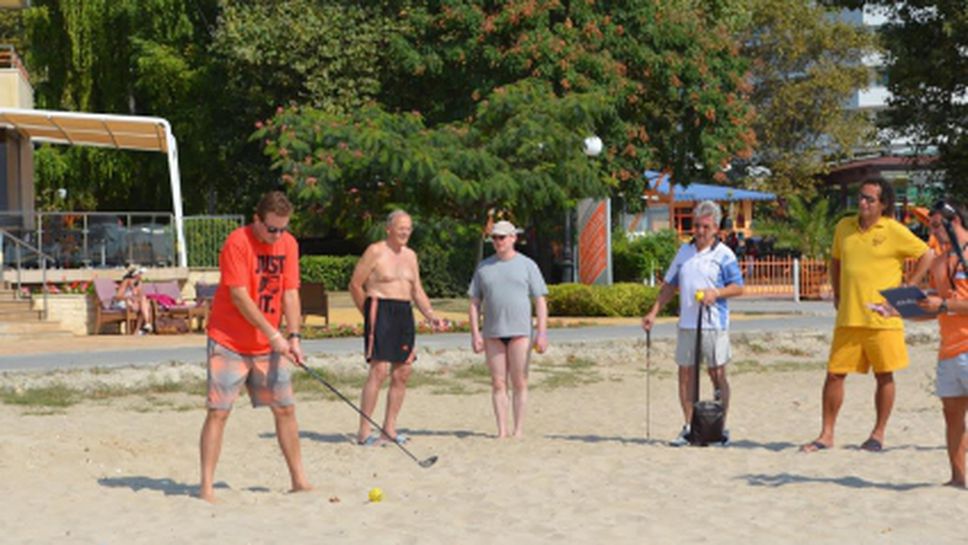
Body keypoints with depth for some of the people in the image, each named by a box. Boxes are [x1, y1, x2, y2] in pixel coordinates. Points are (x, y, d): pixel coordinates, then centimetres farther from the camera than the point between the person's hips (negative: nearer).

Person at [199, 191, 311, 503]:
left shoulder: (288, 244, 3)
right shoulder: (237, 243, -16)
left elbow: (290, 293, 2)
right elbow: (239, 296, -20)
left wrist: (293, 336, -9)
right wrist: (273, 334, -22)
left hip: (269, 346, 6)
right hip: (229, 342, -5)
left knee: (285, 409, 7)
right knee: (218, 412, -7)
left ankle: (299, 480, 16)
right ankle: (206, 486, -2)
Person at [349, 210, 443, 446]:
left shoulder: (410, 256, 17)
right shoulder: (375, 252, -5)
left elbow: (417, 291, 20)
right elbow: (355, 285, -4)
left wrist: (431, 315, 7)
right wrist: (368, 314, -2)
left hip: (405, 314, 8)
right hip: (381, 311, -8)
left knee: (403, 372, 5)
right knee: (379, 370, -15)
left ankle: (389, 429, 14)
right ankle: (364, 432, -12)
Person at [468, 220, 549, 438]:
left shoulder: (527, 265, 6)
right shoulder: (483, 267, 12)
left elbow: (540, 302, 3)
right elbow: (475, 303, 11)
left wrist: (542, 332, -7)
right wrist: (475, 333, 1)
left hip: (519, 332, -2)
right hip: (493, 333, 2)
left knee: (519, 383, -2)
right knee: (498, 383, 1)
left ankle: (519, 429, 3)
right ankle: (502, 430, 5)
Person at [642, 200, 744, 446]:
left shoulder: (724, 255, -2)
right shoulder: (684, 251, 13)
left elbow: (738, 287, -3)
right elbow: (669, 285, 18)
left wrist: (716, 292, -20)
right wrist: (653, 312, 11)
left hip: (714, 325, -5)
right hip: (686, 324, 5)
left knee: (717, 375, 0)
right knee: (685, 374, 6)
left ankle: (721, 428, 8)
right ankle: (689, 427, 15)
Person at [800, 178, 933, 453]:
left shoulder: (894, 231, -5)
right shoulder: (844, 227, 8)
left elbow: (927, 255, 0)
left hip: (882, 318, -3)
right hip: (847, 317, 4)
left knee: (884, 376, 5)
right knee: (834, 374, 2)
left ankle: (878, 434, 19)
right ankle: (826, 435, 10)